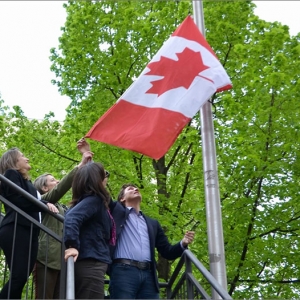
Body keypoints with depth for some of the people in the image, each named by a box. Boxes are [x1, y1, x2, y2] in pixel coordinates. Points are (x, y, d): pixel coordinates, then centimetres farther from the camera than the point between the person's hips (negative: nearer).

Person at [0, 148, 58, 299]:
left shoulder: (25, 181, 30)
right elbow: (19, 200, -10)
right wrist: (45, 204, -5)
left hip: (28, 232, 8)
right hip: (16, 231, -8)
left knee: (21, 278, -2)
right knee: (18, 276, -18)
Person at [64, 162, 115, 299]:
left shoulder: (95, 200, 17)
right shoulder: (93, 199, -9)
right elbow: (71, 218, -25)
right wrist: (72, 245, -28)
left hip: (89, 263, 10)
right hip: (90, 264, -10)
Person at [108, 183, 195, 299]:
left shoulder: (152, 223, 28)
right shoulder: (117, 211, 19)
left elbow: (167, 252, 22)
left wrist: (183, 243, 3)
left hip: (148, 275, 4)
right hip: (123, 272, -3)